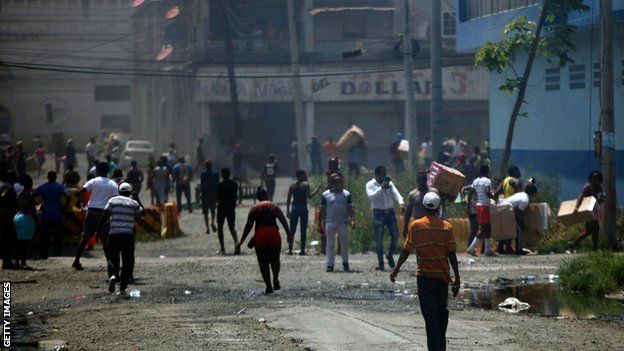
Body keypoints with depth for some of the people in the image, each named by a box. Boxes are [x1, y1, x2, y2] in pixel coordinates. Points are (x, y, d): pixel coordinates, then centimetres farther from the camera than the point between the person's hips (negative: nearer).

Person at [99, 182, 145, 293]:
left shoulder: (112, 200, 5)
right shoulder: (133, 203, 6)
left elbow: (105, 215, -1)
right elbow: (143, 213, 22)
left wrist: (99, 229, 5)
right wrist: (137, 199, 27)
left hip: (113, 234, 0)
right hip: (128, 234, 0)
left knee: (112, 258, 9)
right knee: (127, 261, 9)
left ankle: (112, 275, -23)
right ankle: (123, 287, 6)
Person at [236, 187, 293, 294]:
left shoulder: (254, 208, 6)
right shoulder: (275, 207, 9)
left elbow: (248, 226, 3)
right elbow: (284, 221, -1)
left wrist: (241, 241, 7)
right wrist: (289, 235, -1)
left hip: (260, 236, -1)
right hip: (274, 235, 1)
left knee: (263, 262, 5)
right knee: (275, 260, 18)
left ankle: (268, 286, -1)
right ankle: (276, 279, -4)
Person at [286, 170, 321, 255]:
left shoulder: (292, 185, 9)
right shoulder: (306, 184, -4)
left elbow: (288, 199, 7)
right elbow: (309, 196, -13)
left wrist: (288, 211, 11)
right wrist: (318, 189, -6)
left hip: (294, 209, 4)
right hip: (303, 208, -4)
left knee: (292, 230, 7)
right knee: (303, 230, 1)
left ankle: (290, 249, 3)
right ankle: (302, 250, -1)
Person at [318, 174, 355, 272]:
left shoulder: (346, 194, 7)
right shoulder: (326, 195, 6)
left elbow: (350, 209, 4)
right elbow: (322, 210, 8)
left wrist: (353, 220, -9)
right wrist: (319, 224, 6)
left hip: (343, 223, 1)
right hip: (330, 222, -1)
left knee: (344, 244, 5)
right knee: (330, 244, -1)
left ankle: (345, 263, 20)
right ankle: (330, 264, 2)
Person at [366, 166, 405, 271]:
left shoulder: (389, 183, 8)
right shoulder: (370, 185, -1)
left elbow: (395, 193, -6)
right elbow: (371, 197, -18)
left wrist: (401, 202, -25)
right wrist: (381, 188, -24)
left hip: (390, 212, 4)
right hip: (378, 213, -4)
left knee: (395, 235, -1)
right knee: (379, 239, -2)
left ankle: (390, 255, 22)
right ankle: (380, 263, 3)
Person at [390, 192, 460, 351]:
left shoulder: (416, 226, -5)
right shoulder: (447, 227, -2)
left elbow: (406, 251, -2)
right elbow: (452, 254, -3)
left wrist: (396, 270, 11)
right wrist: (457, 278, 2)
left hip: (425, 276, -2)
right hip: (443, 276, 2)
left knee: (430, 315, -3)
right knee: (442, 313, 18)